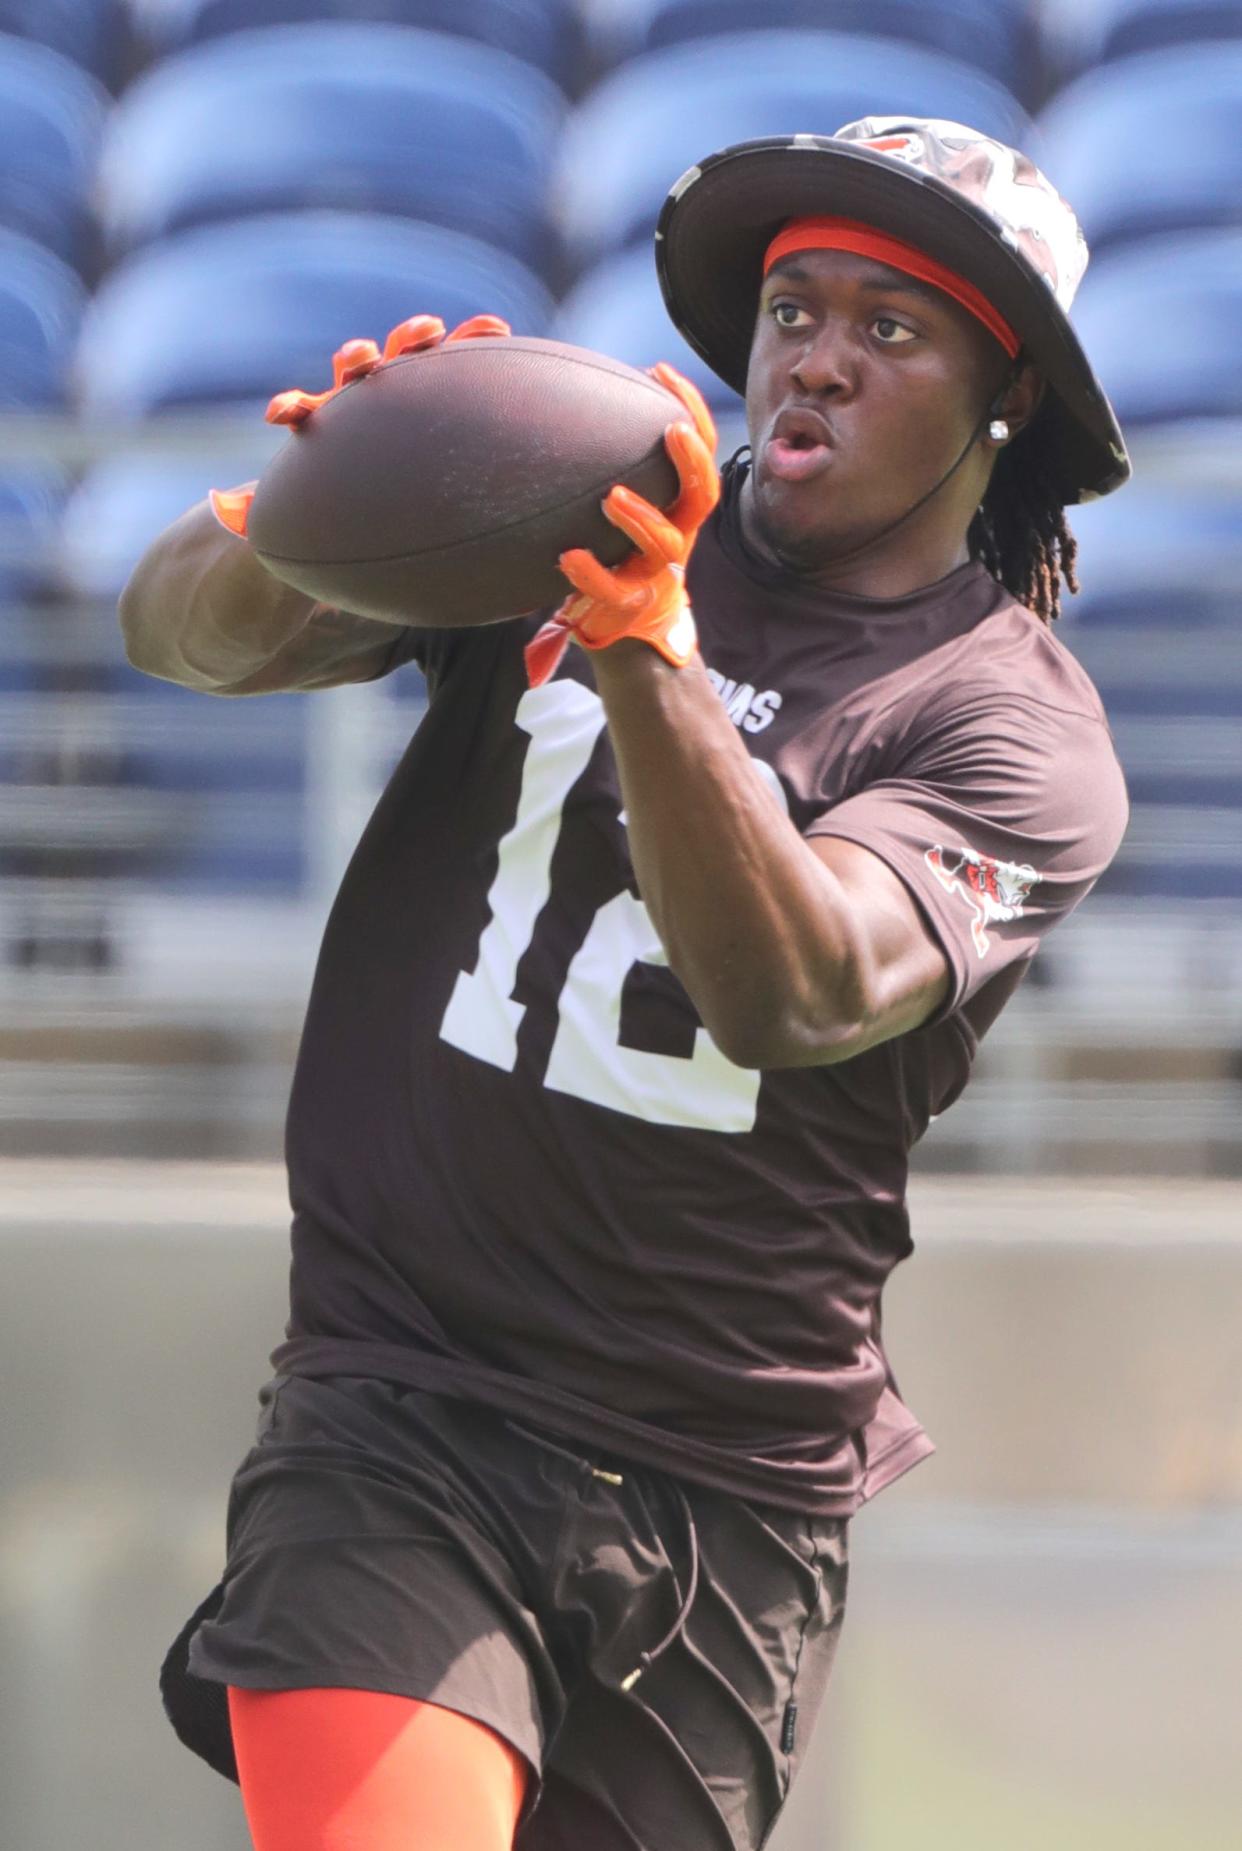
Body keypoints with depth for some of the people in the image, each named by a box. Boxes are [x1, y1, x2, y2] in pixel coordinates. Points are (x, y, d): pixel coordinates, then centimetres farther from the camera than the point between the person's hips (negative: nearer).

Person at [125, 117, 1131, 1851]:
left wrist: (647, 653, -35)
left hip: (728, 1507, 1)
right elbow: (189, 627, -5)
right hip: (396, 1421, -1)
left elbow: (797, 995, -20)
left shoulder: (1022, 729, -1)